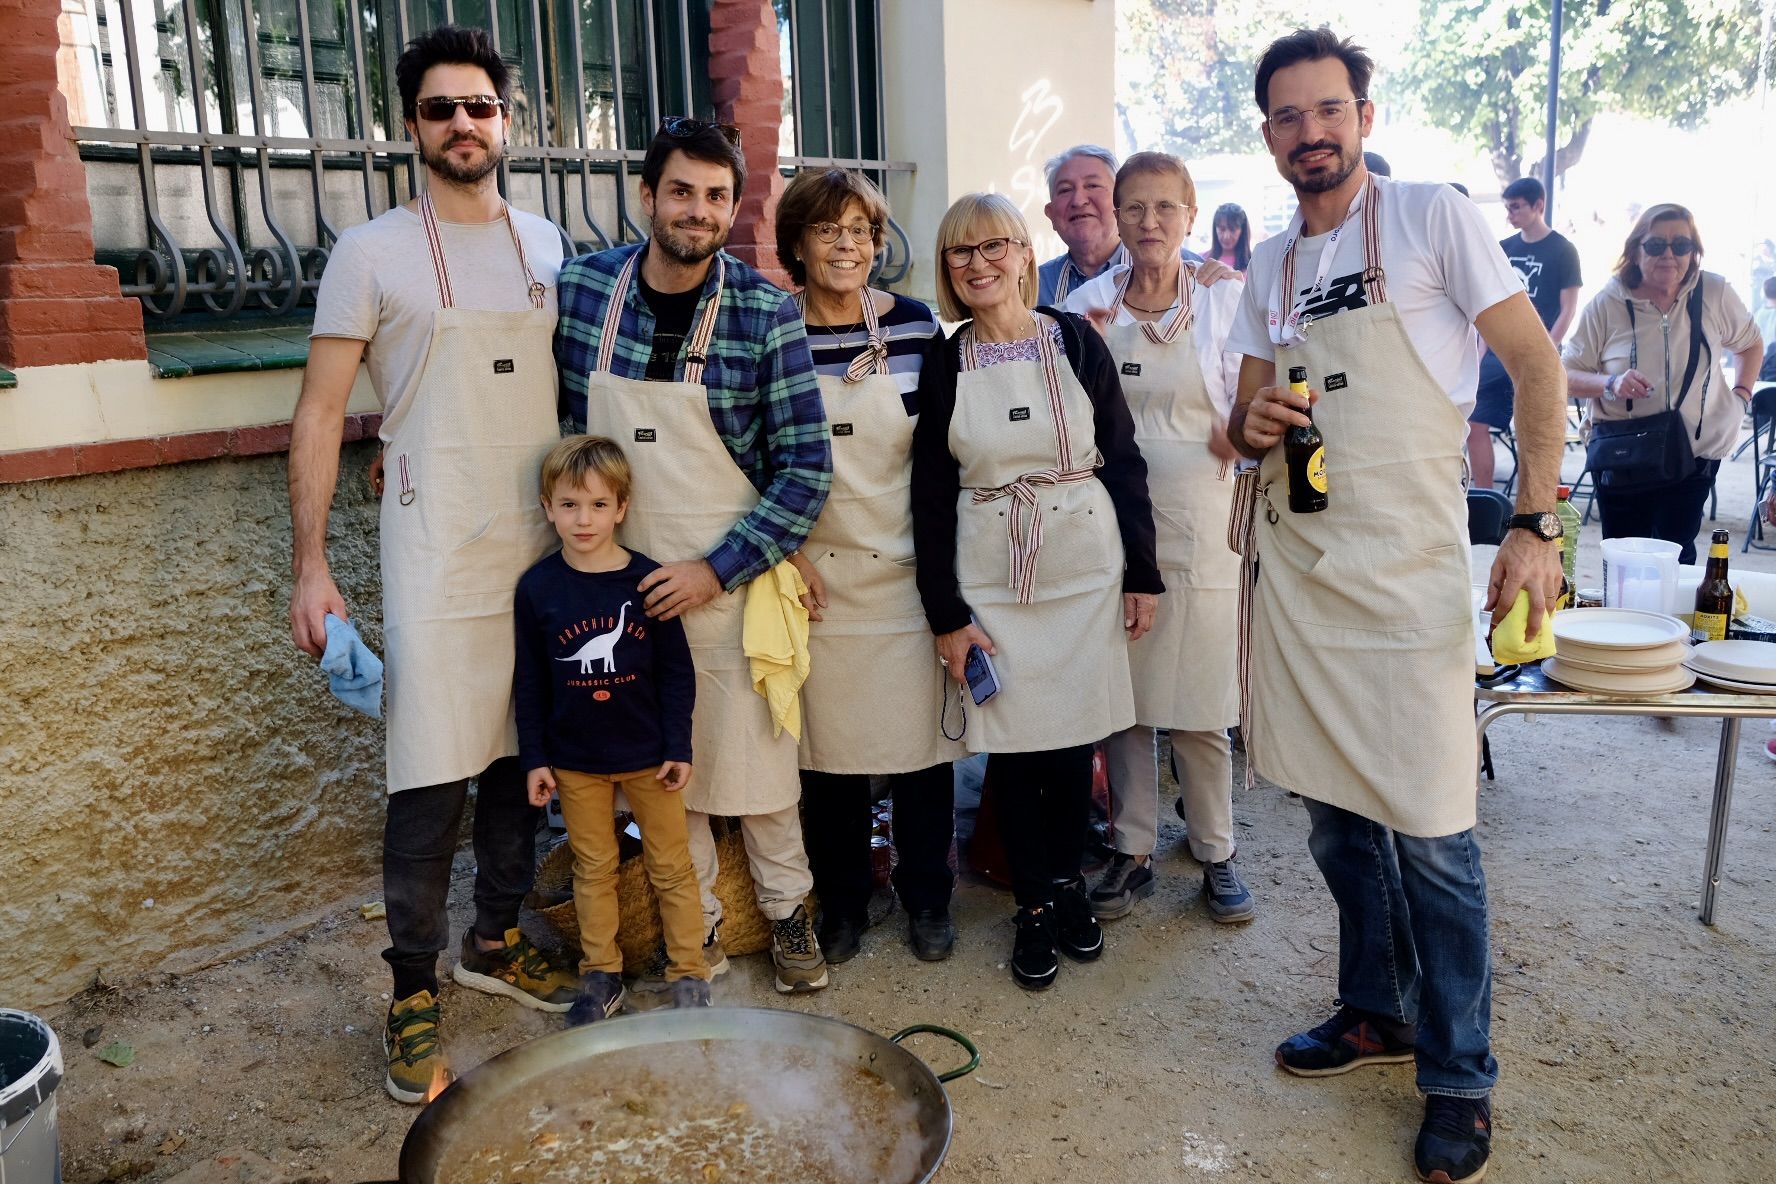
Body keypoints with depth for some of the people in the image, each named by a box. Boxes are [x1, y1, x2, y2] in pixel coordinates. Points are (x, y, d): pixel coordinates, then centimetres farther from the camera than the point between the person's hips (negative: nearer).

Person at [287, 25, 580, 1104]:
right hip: (438, 557, -4)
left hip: (549, 550, 4)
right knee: (431, 783, -4)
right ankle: (414, 996, 13)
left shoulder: (550, 252, 11)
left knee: (523, 761, 11)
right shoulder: (373, 253, -1)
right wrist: (311, 565, -9)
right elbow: (320, 414, -2)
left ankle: (496, 942, 30)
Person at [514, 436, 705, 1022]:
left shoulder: (647, 579, -10)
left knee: (672, 866, 10)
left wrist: (679, 746, -4)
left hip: (648, 753, -1)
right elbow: (529, 681, 1)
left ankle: (690, 974, 23)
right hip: (575, 759, 1)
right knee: (593, 870, 15)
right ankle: (601, 976, 29)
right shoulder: (538, 587, -6)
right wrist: (534, 758, 1)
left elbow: (677, 671, -3)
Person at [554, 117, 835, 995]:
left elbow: (806, 469, -10)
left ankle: (787, 908, 31)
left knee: (754, 756, 8)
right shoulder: (579, 289, -3)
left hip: (729, 583, -2)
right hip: (622, 583, 3)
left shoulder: (767, 315, -10)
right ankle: (696, 922, 31)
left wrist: (715, 569, -15)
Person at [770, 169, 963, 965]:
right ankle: (842, 903, 26)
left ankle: (927, 900, 25)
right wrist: (788, 554, -5)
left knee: (919, 738, 6)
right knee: (827, 745, 6)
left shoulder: (916, 325, 1)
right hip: (815, 576, 0)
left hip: (908, 569, 1)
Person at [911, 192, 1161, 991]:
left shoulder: (1075, 340, 0)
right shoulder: (943, 362, 1)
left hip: (1084, 563, 0)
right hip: (989, 575, 0)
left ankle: (1067, 879, 29)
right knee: (1009, 739, 4)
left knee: (1073, 730, 7)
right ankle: (1034, 904, 21)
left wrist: (1143, 572, 0)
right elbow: (931, 495, 1)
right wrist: (946, 613, -4)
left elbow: (1123, 459, 3)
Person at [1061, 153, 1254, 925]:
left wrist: (1238, 435, -19)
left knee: (1199, 706, 3)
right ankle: (1132, 849, 22)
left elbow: (1244, 420, 4)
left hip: (1196, 527, -1)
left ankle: (1216, 854, 21)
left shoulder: (1223, 303, 3)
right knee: (1121, 695, 8)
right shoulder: (1088, 305, 5)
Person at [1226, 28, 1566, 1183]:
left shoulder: (1432, 215, -4)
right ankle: (1379, 1010, 34)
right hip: (1297, 563, 6)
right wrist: (1252, 426, -6)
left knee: (1429, 834, -2)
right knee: (1336, 813, 14)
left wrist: (1537, 524, -12)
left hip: (1407, 569, -5)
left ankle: (1461, 1078, 16)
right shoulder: (1269, 266, 12)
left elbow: (1536, 362, -5)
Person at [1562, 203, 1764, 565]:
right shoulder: (1607, 304, -7)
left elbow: (1750, 344, 18)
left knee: (1674, 558, -5)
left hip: (1695, 453, 1)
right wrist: (1611, 384, -24)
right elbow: (1568, 376, -6)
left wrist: (1741, 395, 4)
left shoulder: (1715, 294, -1)